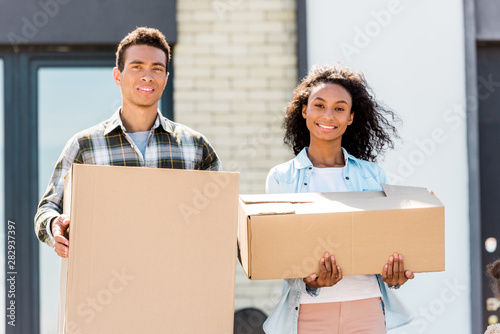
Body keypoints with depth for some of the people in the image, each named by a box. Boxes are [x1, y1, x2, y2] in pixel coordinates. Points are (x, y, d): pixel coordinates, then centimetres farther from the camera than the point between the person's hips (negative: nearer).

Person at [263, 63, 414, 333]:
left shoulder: (372, 175, 9)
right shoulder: (280, 178, 5)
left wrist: (394, 276, -10)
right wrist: (308, 280, -19)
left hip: (366, 310, 1)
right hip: (309, 311, -1)